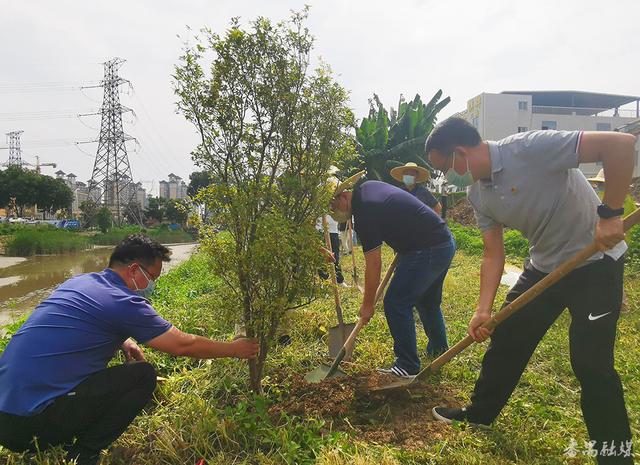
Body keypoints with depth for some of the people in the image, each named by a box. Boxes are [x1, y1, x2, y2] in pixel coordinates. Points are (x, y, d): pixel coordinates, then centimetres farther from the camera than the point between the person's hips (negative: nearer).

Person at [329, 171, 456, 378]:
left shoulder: (364, 215, -19)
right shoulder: (368, 187, 8)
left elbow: (373, 266, -16)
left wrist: (368, 304, -5)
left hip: (427, 251, -10)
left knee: (396, 304, -6)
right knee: (428, 302, 25)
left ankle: (408, 366, 4)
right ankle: (439, 348, 43)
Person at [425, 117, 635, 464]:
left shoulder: (529, 148, -27)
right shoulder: (479, 195, -3)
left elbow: (620, 143, -29)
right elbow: (494, 255, -2)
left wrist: (610, 213, -30)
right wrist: (483, 310, -11)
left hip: (595, 263, -7)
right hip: (544, 265, 7)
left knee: (591, 363, -6)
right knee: (506, 339, 12)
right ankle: (479, 414, 31)